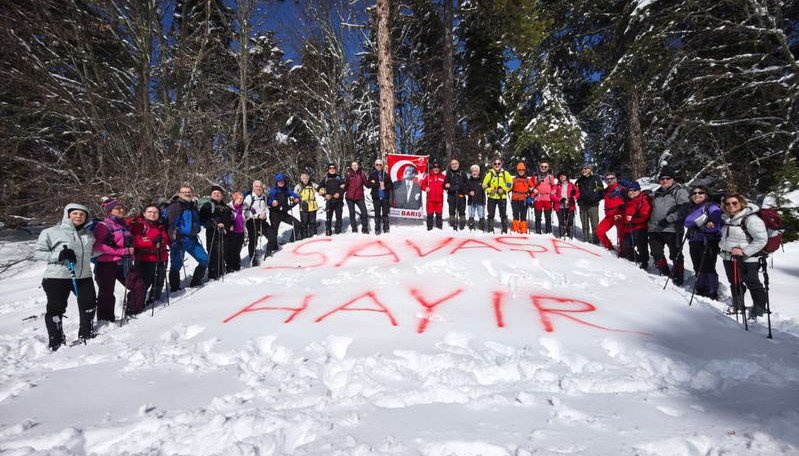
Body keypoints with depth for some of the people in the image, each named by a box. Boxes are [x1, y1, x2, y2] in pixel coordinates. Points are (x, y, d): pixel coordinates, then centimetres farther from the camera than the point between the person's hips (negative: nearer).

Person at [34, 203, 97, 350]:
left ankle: (87, 334, 32)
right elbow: (37, 252, -4)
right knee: (56, 309, -1)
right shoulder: (51, 232, -3)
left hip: (84, 276, 5)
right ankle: (55, 341, 12)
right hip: (57, 277, -5)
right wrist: (58, 255, -19)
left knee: (89, 306, 10)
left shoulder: (88, 234, 14)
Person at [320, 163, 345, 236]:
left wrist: (339, 193, -10)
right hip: (329, 200, 0)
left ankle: (338, 231, 10)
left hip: (338, 200, 0)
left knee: (338, 216, 2)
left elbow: (344, 187, 5)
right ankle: (328, 231, 1)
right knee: (328, 216, -4)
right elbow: (320, 188, 11)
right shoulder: (325, 179, 9)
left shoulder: (339, 177, 9)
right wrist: (325, 195, -4)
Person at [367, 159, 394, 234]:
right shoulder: (372, 174, 3)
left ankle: (386, 228, 12)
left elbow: (391, 185, 6)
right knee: (377, 214, 2)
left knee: (385, 213, 3)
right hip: (376, 197, -1)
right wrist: (378, 185, -12)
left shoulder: (386, 174, 6)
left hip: (385, 197, 1)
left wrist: (385, 186, -12)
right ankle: (377, 229, 9)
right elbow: (368, 184, -7)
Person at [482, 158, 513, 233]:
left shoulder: (505, 173, 3)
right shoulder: (490, 173, 2)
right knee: (491, 214, 3)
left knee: (503, 214, 2)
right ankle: (490, 230, 10)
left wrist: (503, 190, -7)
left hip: (502, 197, 0)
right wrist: (490, 190, -11)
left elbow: (510, 184, 7)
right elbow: (484, 185, 6)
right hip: (492, 197, 0)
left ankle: (504, 230, 8)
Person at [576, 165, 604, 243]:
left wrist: (597, 199, -6)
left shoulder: (596, 178, 0)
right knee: (584, 225, 9)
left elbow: (601, 190, 3)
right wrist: (578, 200, 11)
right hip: (582, 205, 4)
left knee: (595, 224, -6)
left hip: (593, 205, -4)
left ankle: (596, 239, -2)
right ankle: (586, 239, 16)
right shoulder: (579, 180, 12)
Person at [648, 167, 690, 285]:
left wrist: (668, 219, -21)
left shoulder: (679, 191, -3)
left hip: (672, 229, -7)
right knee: (656, 253, 10)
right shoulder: (657, 193, 20)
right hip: (655, 229, 7)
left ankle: (678, 276, 10)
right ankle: (664, 272, 27)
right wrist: (651, 224, 24)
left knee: (675, 255, 0)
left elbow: (683, 210, -15)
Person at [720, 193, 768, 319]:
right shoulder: (726, 218, 7)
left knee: (753, 284, 2)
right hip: (728, 258, 8)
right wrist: (722, 245, 10)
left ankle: (759, 309, 16)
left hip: (747, 259, -8)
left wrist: (744, 251, -24)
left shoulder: (750, 219, -18)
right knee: (734, 283, 18)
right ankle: (738, 306, 34)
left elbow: (761, 239, -21)